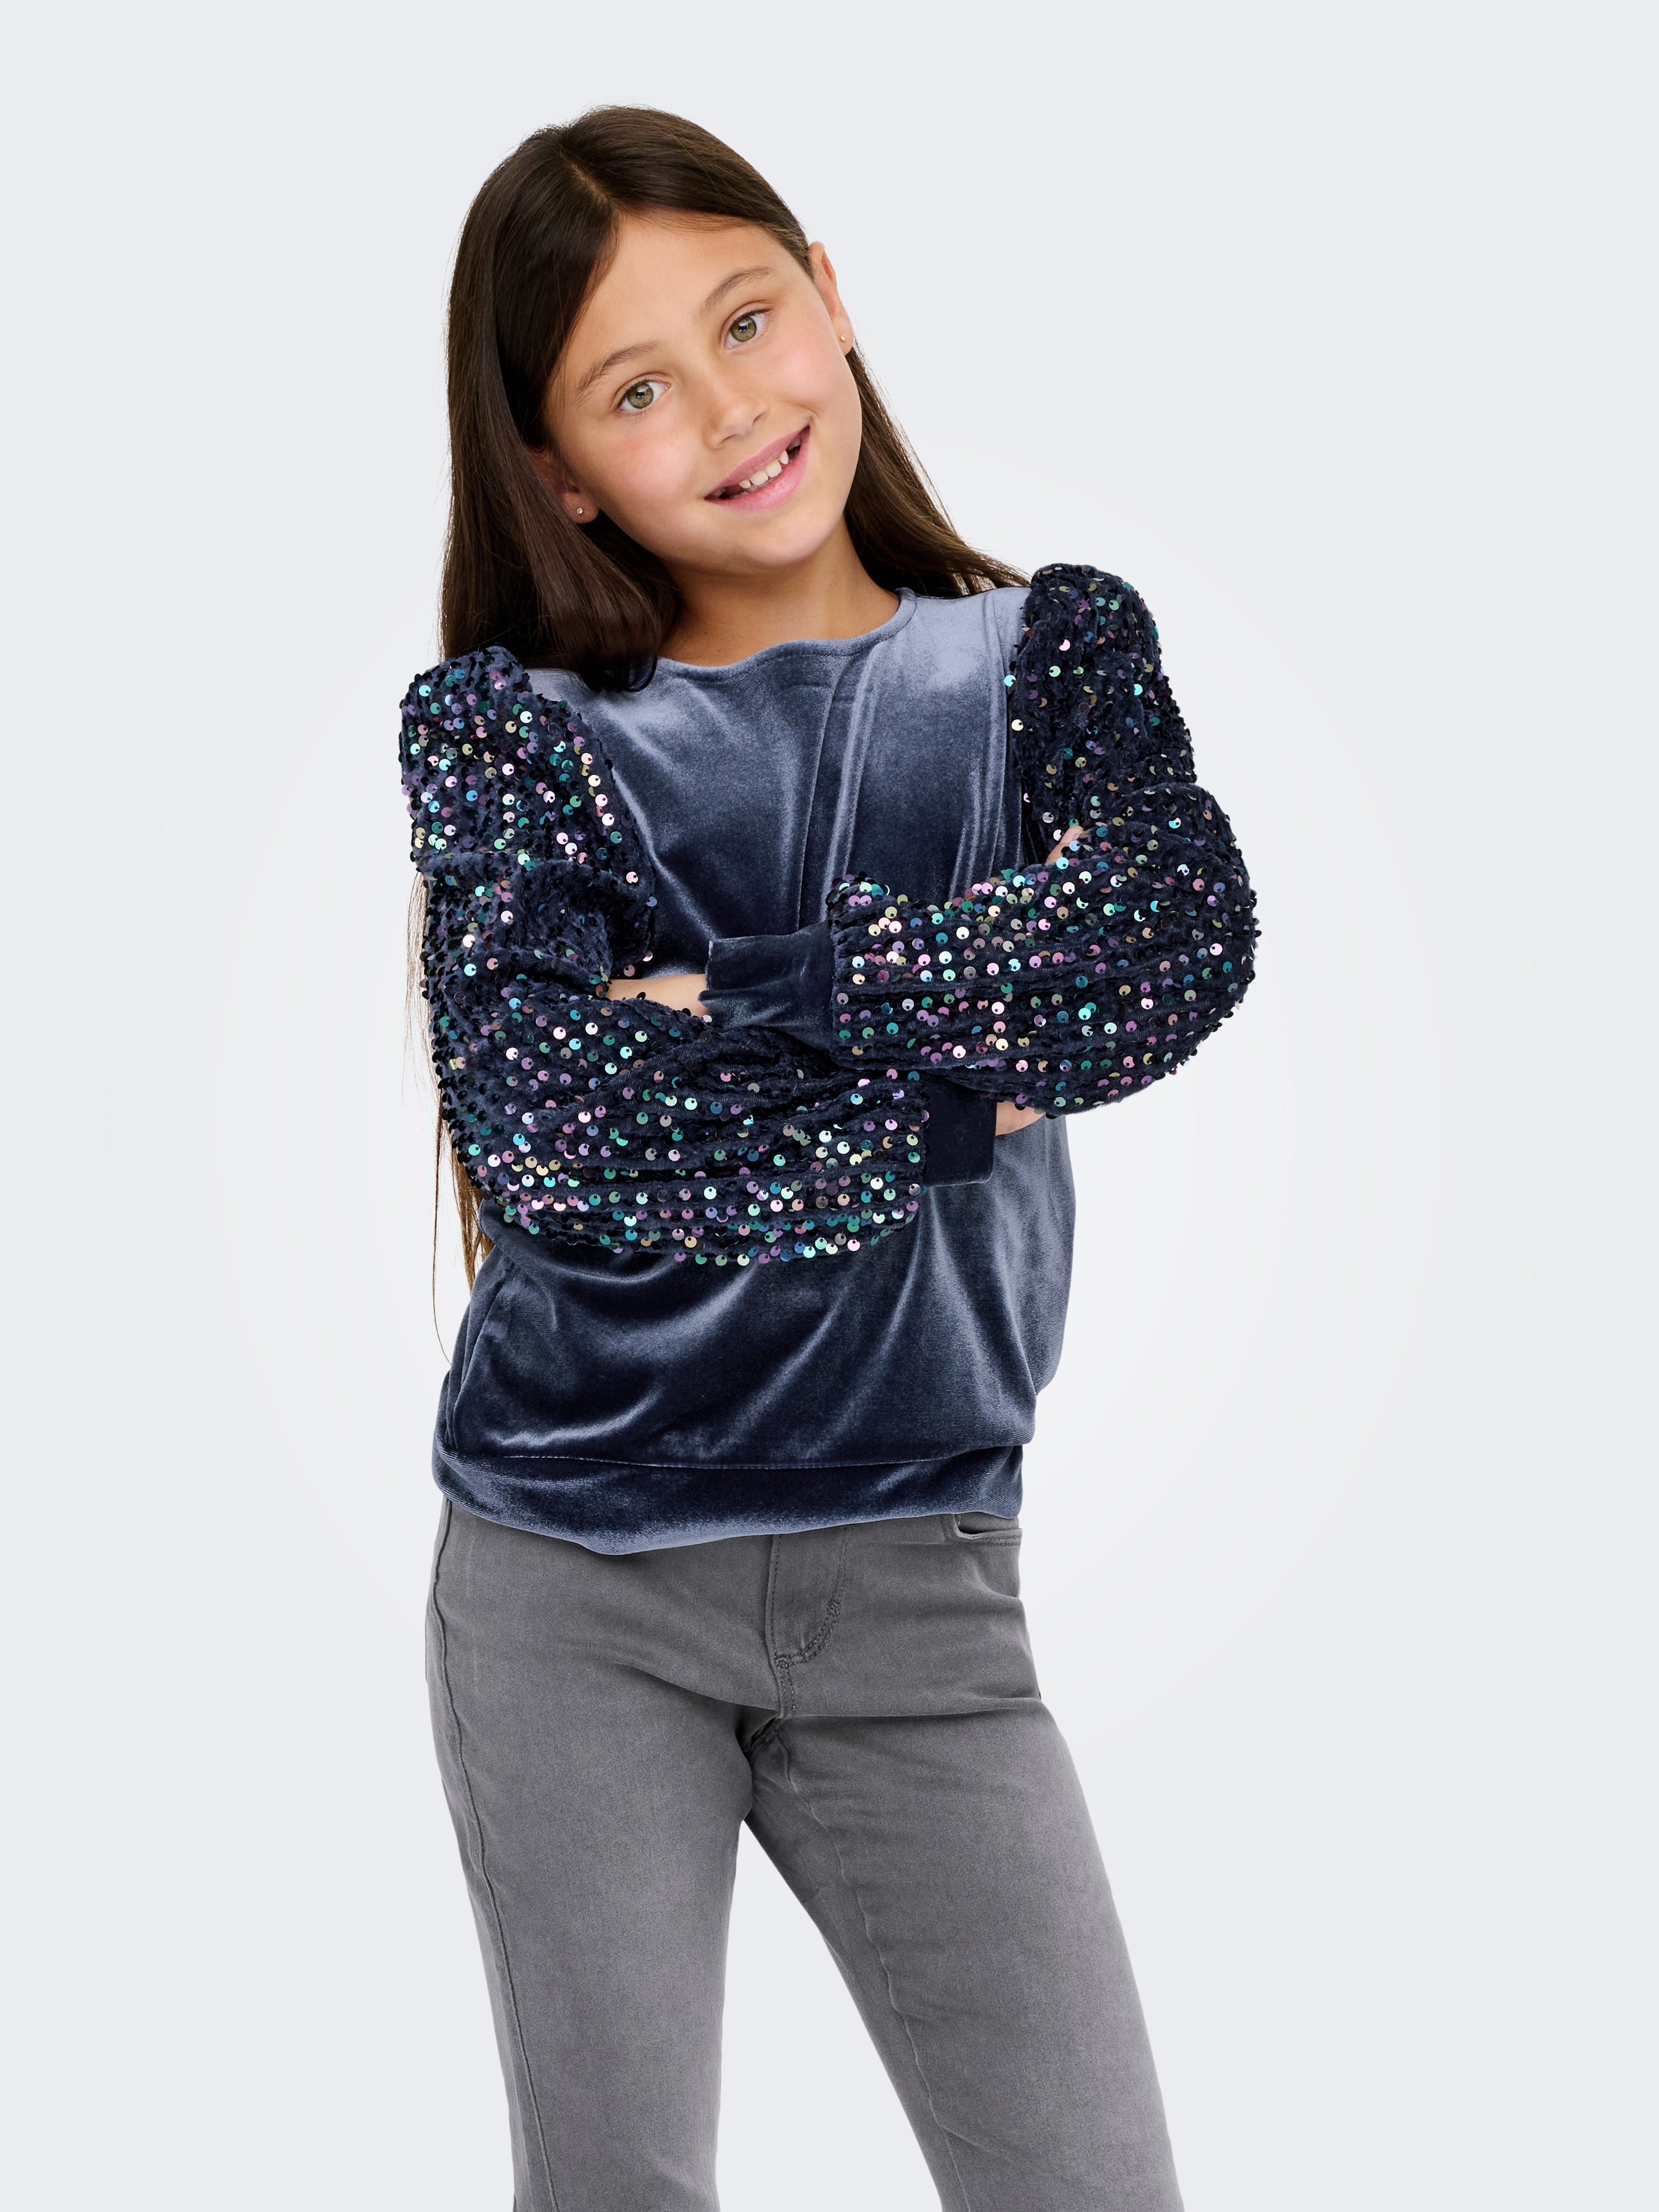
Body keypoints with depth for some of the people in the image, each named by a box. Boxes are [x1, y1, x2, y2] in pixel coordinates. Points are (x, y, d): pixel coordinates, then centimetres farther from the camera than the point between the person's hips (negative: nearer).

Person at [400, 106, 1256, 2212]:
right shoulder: (509, 725, -1)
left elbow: (1183, 933, -16)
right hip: (567, 1586, -1)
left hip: (913, 1581, 1)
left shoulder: (1052, 653, 5)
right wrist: (961, 1083, -16)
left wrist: (737, 1002, -17)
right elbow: (532, 1109, -17)